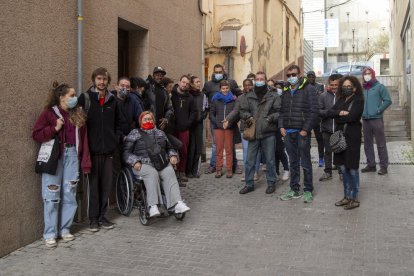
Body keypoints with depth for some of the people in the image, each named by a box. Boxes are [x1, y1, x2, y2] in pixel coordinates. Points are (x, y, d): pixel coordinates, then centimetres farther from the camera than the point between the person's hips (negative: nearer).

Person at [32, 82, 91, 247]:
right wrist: (55, 128, -16)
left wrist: (85, 162, 2)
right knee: (52, 195, -2)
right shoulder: (49, 113, -2)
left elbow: (83, 139, 8)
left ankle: (65, 229, 20)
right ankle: (50, 233, 8)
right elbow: (36, 135, -3)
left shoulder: (78, 115, 10)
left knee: (70, 194, 7)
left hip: (72, 156, 4)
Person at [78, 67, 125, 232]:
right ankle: (93, 218, 14)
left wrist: (116, 138, 7)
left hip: (108, 149, 4)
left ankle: (102, 216, 20)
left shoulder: (112, 100, 10)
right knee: (93, 184, 2)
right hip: (92, 149, -4)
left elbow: (120, 121, 19)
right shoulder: (85, 98, -2)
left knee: (106, 184, 8)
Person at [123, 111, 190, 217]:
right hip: (143, 164, -3)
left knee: (169, 172, -30)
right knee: (152, 173, -36)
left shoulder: (160, 133, 28)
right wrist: (134, 162, -8)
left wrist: (173, 156, 12)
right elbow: (126, 152, 10)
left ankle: (177, 203, -43)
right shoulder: (134, 133, 16)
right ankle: (153, 206, -44)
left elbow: (169, 148, 34)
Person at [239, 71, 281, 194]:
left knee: (270, 160, 7)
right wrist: (248, 116, -8)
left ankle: (271, 183, 21)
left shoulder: (273, 97, 1)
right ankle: (249, 184, 19)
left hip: (268, 133, -2)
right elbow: (242, 111, 11)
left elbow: (279, 112, -1)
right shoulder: (249, 97, 9)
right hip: (253, 133, 3)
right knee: (250, 160, 7)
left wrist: (271, 117, -18)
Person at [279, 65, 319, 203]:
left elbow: (314, 111, -10)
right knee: (293, 162, 12)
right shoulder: (286, 91, 14)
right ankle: (294, 189, 20)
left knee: (305, 163, 1)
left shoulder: (308, 89, -5)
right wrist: (281, 126, 4)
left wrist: (305, 129, -15)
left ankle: (308, 191, 11)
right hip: (288, 132, 6)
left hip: (302, 132, -6)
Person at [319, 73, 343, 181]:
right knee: (328, 151, 12)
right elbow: (319, 111, -1)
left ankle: (342, 172, 21)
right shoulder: (323, 96, 3)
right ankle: (327, 172, 23)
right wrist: (328, 112, -17)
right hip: (327, 128, 2)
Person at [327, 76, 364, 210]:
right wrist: (340, 113, -17)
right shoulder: (341, 100, 13)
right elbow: (329, 112, 1)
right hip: (340, 136, 6)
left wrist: (338, 118, -5)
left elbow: (351, 117, -20)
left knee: (352, 168, 1)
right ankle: (347, 196, 22)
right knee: (343, 168, 11)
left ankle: (354, 198, 11)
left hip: (352, 137, -6)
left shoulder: (358, 100, -6)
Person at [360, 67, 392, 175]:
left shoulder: (379, 87, -2)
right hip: (365, 120, 6)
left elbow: (388, 101, -6)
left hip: (376, 119, -5)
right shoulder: (362, 88, 11)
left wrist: (378, 110, -10)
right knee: (367, 144, 11)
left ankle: (384, 166, 1)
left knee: (381, 144, -4)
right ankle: (371, 165, 20)